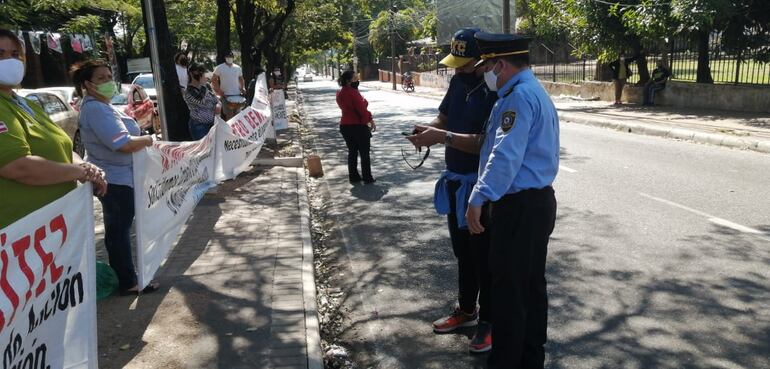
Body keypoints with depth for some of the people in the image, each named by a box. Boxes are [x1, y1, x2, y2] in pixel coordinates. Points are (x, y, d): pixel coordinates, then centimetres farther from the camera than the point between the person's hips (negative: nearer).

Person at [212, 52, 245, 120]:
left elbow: (241, 79, 22)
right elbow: (214, 80, 2)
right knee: (229, 115, -6)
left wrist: (242, 88, 5)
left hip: (237, 94, 4)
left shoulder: (238, 68, 11)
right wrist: (219, 91, -9)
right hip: (226, 95, -4)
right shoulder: (219, 68, -1)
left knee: (236, 115, 7)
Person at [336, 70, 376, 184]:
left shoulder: (340, 93, 6)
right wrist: (370, 120, -7)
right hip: (358, 126, -8)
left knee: (352, 152, 15)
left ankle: (353, 176, 19)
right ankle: (367, 178, 7)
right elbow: (362, 109, -20)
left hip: (345, 126, 8)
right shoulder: (352, 92, -20)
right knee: (364, 153, 3)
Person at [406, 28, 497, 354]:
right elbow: (444, 118, 15)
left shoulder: (496, 92, -20)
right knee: (462, 251, 20)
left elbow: (487, 143, -26)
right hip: (455, 181, 8)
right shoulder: (458, 81, 4)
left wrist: (443, 137, -28)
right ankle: (465, 310, 37)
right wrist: (428, 130, -6)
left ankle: (489, 321, 20)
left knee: (484, 256, 4)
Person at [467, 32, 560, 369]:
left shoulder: (520, 96, -18)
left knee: (508, 289, -1)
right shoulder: (535, 91, 17)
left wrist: (478, 199, -32)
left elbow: (505, 156, -29)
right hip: (537, 201, 11)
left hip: (518, 206, -11)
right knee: (531, 285, 18)